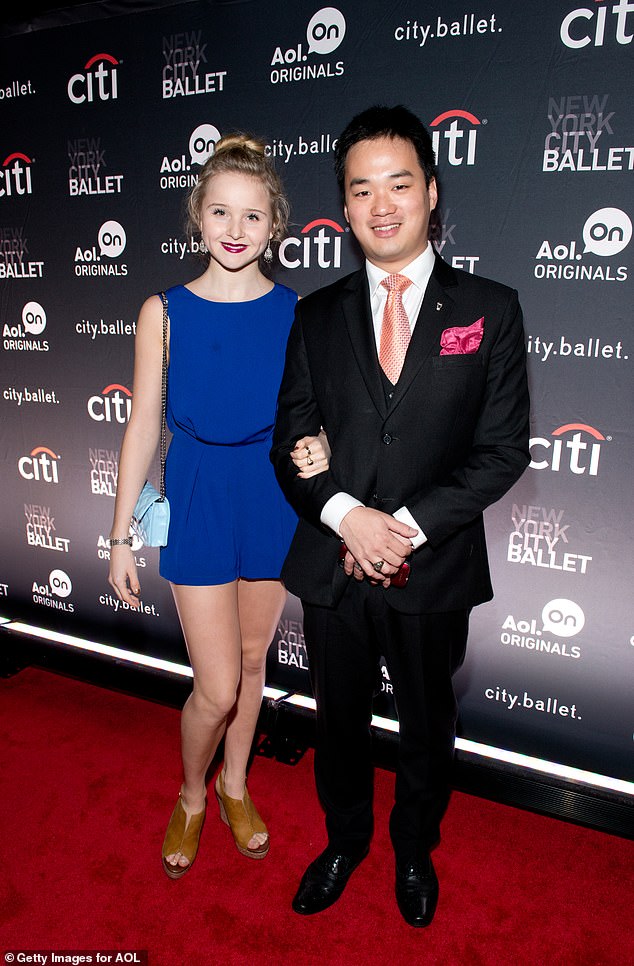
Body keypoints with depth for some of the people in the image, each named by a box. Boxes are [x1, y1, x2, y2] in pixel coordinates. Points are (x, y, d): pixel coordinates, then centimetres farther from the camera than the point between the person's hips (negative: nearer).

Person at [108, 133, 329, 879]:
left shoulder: (297, 313, -3)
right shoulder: (165, 312, -6)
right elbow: (143, 427, -3)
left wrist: (316, 447, -18)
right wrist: (121, 536, -1)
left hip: (273, 502, 2)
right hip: (198, 504, -2)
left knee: (251, 659, 18)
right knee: (217, 687, 1)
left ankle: (234, 785, 44)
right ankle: (191, 797, 34)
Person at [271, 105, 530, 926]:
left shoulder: (489, 309, -3)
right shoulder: (316, 316, 3)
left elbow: (503, 449, -8)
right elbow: (291, 442, 0)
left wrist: (408, 525, -17)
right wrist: (346, 516, -18)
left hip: (434, 571, -1)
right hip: (332, 566, 2)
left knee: (426, 728, 19)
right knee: (338, 721, 20)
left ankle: (414, 851, 48)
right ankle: (344, 841, 48)